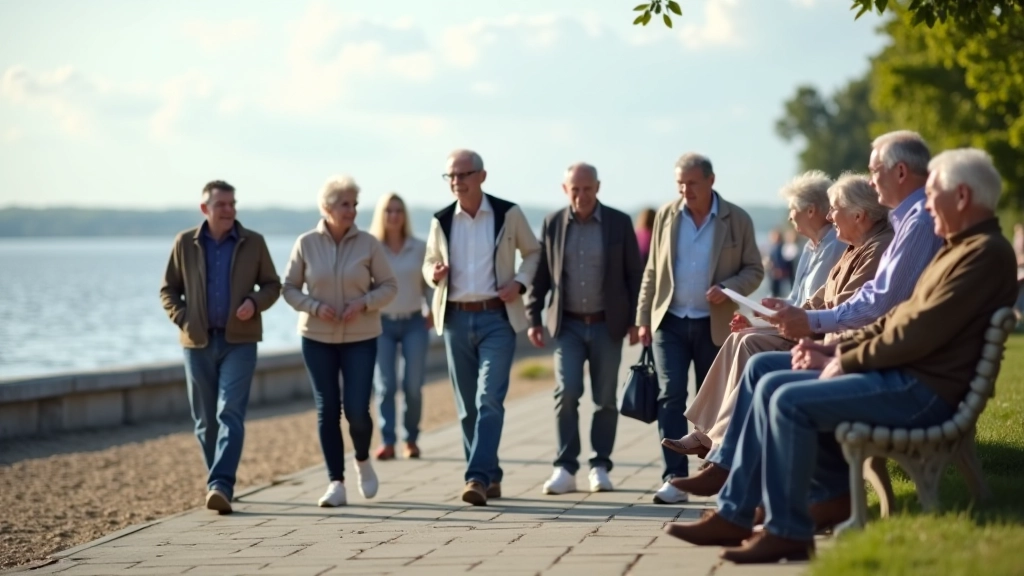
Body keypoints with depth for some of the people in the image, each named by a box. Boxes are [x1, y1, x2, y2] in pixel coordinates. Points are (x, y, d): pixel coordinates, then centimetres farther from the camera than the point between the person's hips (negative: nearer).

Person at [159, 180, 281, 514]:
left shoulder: (253, 243, 2)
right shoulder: (185, 243, 4)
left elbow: (272, 285, 9)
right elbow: (168, 290, 10)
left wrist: (255, 303, -11)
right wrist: (183, 320, -6)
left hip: (239, 341, -2)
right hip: (198, 342, 2)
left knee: (230, 415, -15)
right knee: (205, 420, 8)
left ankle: (220, 486, -22)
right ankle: (219, 483, 24)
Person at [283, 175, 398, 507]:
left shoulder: (368, 243, -5)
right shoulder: (306, 244, -4)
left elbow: (389, 286, 0)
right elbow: (290, 288, 2)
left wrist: (363, 302, -17)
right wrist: (315, 306, -15)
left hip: (360, 337, -1)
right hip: (317, 337, 1)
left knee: (356, 410, -7)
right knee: (327, 409, 0)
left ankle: (363, 461, 24)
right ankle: (336, 483, 7)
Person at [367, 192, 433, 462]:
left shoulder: (420, 248, 3)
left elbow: (429, 283, 9)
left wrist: (432, 311, -3)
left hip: (414, 322, 1)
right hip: (382, 323, -1)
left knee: (413, 385, -3)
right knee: (385, 385, -4)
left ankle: (411, 440, 12)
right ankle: (387, 442, -1)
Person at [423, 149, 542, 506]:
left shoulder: (508, 214, -2)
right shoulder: (441, 221, 6)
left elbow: (533, 252, 10)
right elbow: (429, 262, 18)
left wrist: (520, 283, -7)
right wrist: (433, 274, -6)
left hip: (497, 318, -4)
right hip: (456, 319, 4)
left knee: (489, 399, -15)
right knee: (467, 406, 7)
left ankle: (478, 478, -18)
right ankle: (490, 477, 19)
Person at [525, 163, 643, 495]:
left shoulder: (619, 223, 0)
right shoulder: (552, 224, 4)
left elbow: (634, 274, 2)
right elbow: (540, 274, 7)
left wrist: (635, 320, -3)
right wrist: (534, 318, 1)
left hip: (607, 324, 0)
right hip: (568, 324, 0)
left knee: (605, 398, 4)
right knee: (567, 391, -11)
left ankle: (600, 466, 14)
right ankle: (565, 468, -7)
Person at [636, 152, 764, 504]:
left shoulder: (737, 220, 0)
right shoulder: (666, 216, 6)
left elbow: (754, 270, 1)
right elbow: (652, 272, 10)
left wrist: (727, 289, -18)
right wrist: (643, 319, 6)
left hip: (715, 326, -1)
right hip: (670, 322, 1)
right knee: (670, 395, -10)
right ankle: (674, 478, -11)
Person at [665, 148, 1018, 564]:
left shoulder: (986, 253, -15)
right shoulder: (959, 248, 19)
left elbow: (920, 331, -21)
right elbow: (901, 316, 20)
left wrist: (848, 361, -12)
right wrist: (838, 349, 8)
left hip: (923, 390, -11)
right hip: (900, 375, 11)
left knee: (791, 401, -21)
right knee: (772, 386, 5)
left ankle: (787, 531, -12)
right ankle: (733, 514, 6)